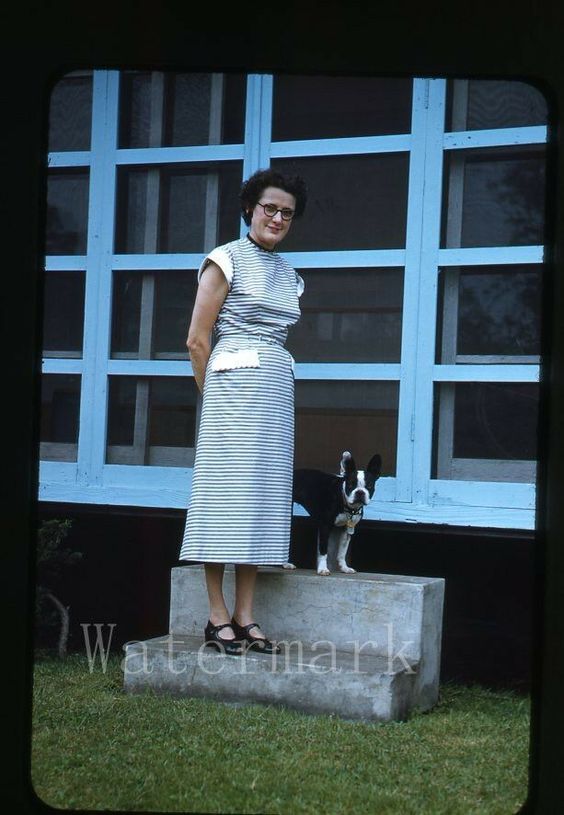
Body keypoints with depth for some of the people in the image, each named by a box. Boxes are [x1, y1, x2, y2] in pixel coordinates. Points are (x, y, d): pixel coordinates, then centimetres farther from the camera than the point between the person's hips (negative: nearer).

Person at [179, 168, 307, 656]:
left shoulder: (289, 275, 18)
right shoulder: (226, 260, -2)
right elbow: (197, 340, -4)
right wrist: (216, 392, 1)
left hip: (277, 390, 7)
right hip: (235, 383, -7)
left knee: (263, 497, 3)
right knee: (228, 491, -8)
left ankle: (245, 617, 5)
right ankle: (218, 618, -5)